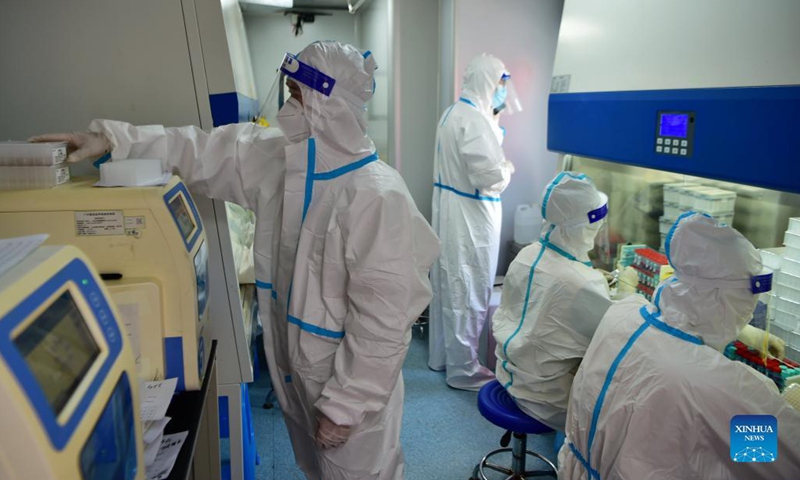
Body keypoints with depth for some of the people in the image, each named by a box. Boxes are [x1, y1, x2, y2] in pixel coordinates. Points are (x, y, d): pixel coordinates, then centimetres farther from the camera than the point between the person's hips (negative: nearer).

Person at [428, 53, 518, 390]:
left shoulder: (452, 113, 11)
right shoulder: (475, 119, -20)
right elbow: (490, 176, -25)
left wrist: (495, 117, 8)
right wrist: (508, 169, -4)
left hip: (448, 210, 10)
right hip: (471, 218, -10)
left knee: (446, 285, 18)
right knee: (469, 292, 2)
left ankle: (440, 354, 33)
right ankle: (463, 369, 15)